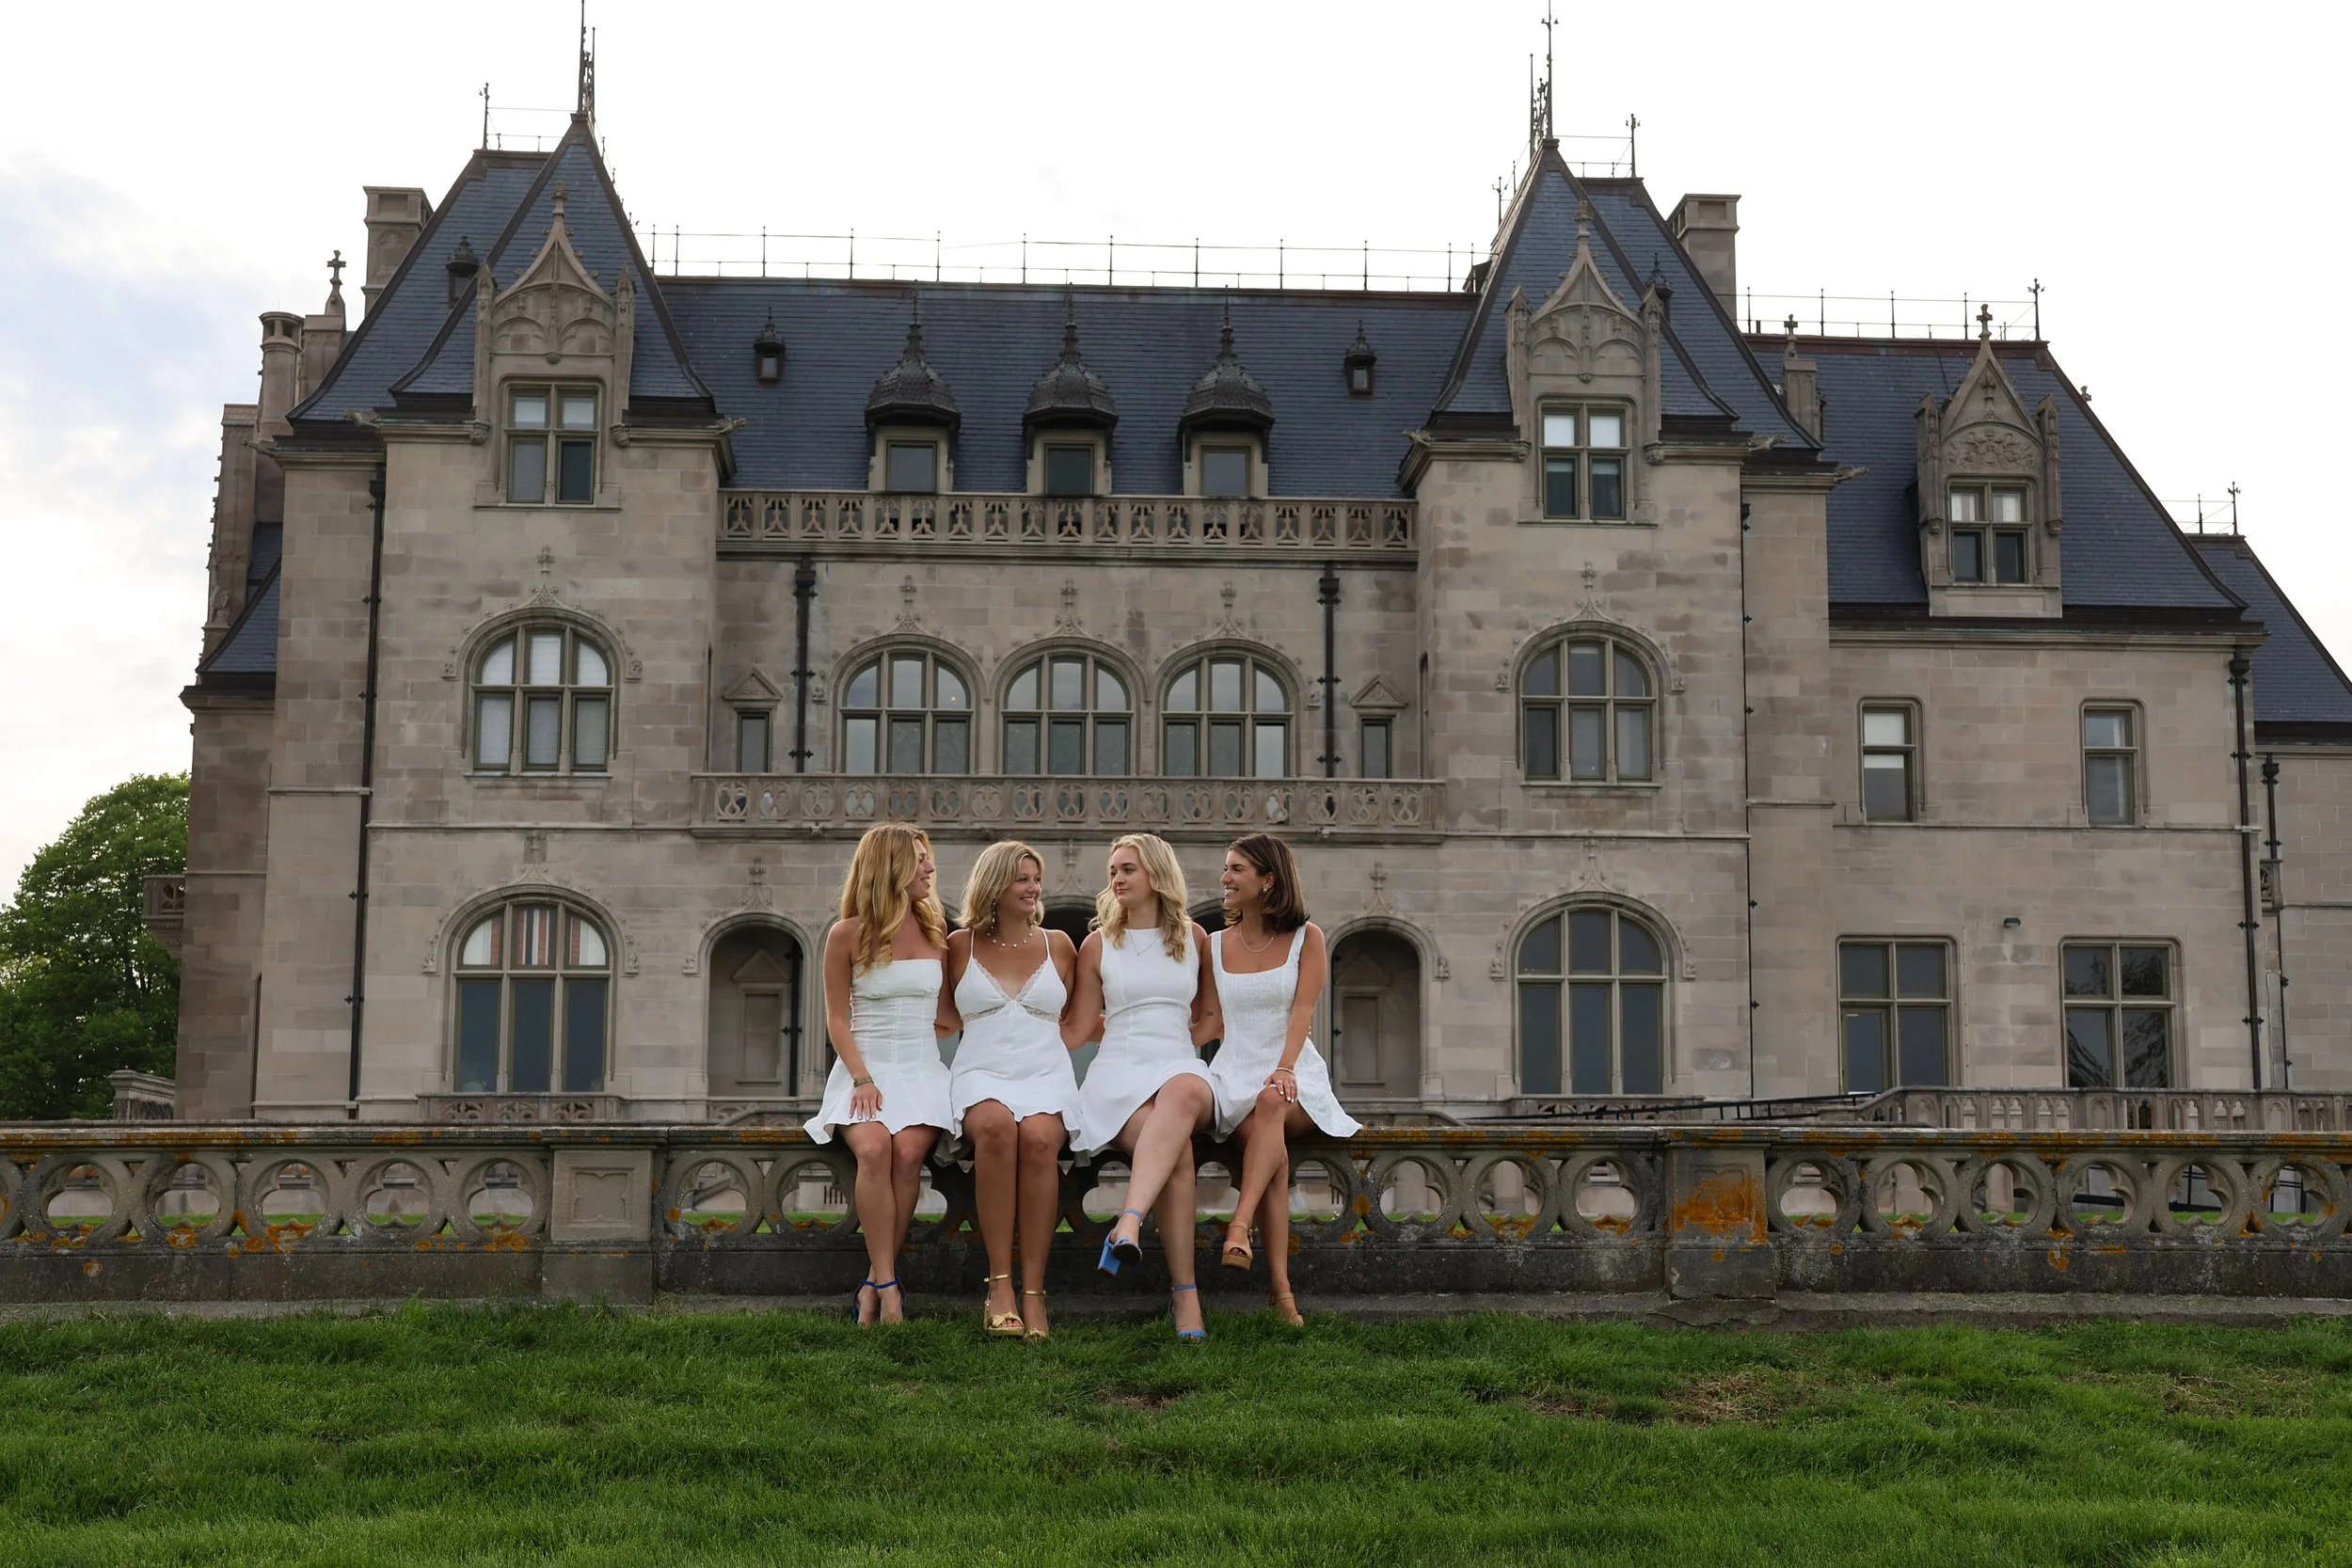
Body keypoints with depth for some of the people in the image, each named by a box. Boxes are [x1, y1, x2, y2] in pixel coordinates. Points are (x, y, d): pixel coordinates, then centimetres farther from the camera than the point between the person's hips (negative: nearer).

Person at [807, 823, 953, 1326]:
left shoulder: (935, 931, 14)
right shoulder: (846, 935, 4)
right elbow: (837, 1019, 2)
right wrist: (861, 1078, -10)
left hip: (922, 1068, 2)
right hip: (864, 1068, -2)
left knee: (908, 1152, -29)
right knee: (874, 1148, -33)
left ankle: (874, 1285, -23)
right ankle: (888, 1286, -31)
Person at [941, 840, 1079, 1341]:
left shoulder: (1058, 946, 15)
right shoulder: (960, 946, 13)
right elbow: (945, 1016, 24)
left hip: (1046, 1073, 1)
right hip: (981, 1073, -1)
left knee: (1039, 1137, -35)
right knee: (996, 1126, -37)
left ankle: (1033, 1291, -33)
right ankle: (999, 1286, -35)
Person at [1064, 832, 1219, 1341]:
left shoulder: (1194, 938, 17)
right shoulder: (1099, 943, 14)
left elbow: (1211, 1016, 27)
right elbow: (1075, 1028, 13)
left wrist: (1186, 1048, 10)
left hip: (1181, 1068, 1)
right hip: (1119, 1073, -1)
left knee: (1184, 1093, -43)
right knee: (1178, 1150, -37)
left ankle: (1128, 1223, -58)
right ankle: (1184, 1295, -43)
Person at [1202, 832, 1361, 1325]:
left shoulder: (1306, 938, 6)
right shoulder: (1215, 946, 16)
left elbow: (1302, 1011, -7)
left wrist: (1284, 1069, -22)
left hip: (1296, 1074, -1)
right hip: (1235, 1075, 1)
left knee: (1272, 1104, -39)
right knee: (1274, 1153, -31)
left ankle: (1239, 1227, -51)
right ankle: (1280, 1288, -41)